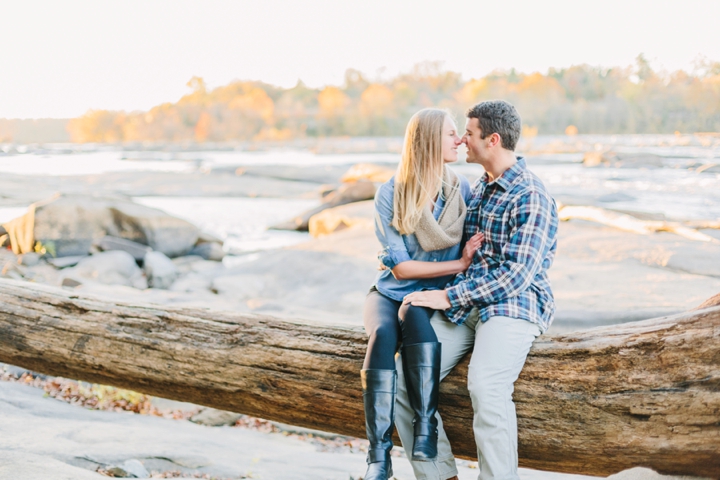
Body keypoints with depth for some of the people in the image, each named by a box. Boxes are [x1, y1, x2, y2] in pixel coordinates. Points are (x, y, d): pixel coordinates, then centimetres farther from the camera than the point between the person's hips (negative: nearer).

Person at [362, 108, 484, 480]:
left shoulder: (461, 190, 1)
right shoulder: (390, 194, -7)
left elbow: (476, 249, 8)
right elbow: (400, 267, -11)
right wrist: (458, 264, -18)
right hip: (389, 294, 0)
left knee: (414, 315, -36)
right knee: (382, 334, -34)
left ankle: (425, 428, -29)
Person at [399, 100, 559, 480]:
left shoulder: (531, 198, -9)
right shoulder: (478, 189, 18)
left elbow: (516, 274, -17)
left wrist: (448, 296, -17)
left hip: (513, 306, -7)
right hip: (463, 307, 7)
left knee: (485, 385, -35)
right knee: (401, 378, -13)